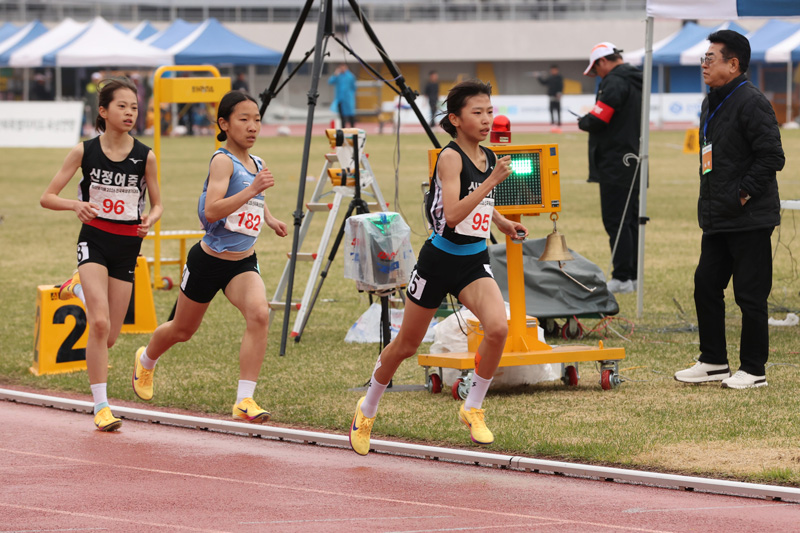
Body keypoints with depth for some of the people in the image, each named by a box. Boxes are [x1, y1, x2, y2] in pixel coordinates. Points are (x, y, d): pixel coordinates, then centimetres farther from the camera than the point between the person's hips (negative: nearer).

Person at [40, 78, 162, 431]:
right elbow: (47, 198, -2)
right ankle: (101, 406, -10)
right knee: (100, 325, -19)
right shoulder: (85, 151, -5)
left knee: (110, 336, 5)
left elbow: (157, 204, 10)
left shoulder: (144, 157, -2)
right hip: (94, 241, -3)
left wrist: (151, 219, -14)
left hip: (128, 246, 3)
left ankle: (80, 288, 37)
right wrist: (75, 205, -23)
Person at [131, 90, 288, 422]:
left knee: (259, 314, -25)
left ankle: (245, 400, -25)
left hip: (243, 263, 5)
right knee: (183, 330, 16)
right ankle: (146, 361, 51)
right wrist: (252, 190, -39)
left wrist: (269, 218, 15)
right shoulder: (223, 161, -18)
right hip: (209, 260, -5)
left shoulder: (256, 164, 5)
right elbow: (212, 211, -33)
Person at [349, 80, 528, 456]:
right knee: (407, 345, 10)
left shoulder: (488, 159, 5)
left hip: (474, 262, 5)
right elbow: (453, 213, -29)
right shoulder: (450, 157, -16)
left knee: (498, 327, -22)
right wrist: (493, 180, -31)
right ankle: (367, 410, 34)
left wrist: (503, 224, 19)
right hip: (440, 259, -5)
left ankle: (473, 409, -3)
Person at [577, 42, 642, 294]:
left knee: (616, 220, -7)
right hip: (633, 165, 10)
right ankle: (634, 274, 18)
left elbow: (598, 120, -22)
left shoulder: (614, 82, -15)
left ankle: (622, 278, -8)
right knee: (631, 219, 14)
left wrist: (583, 122, 0)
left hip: (614, 165, -10)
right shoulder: (635, 82, 15)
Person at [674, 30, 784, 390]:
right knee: (706, 286, 11)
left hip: (749, 221, -10)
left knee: (750, 295, -3)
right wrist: (711, 201, 15)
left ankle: (754, 370, 4)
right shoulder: (711, 104, 15)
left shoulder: (751, 103, -14)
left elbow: (771, 157, -18)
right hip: (717, 219, 10)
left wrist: (743, 194, -16)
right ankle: (713, 363, 22)